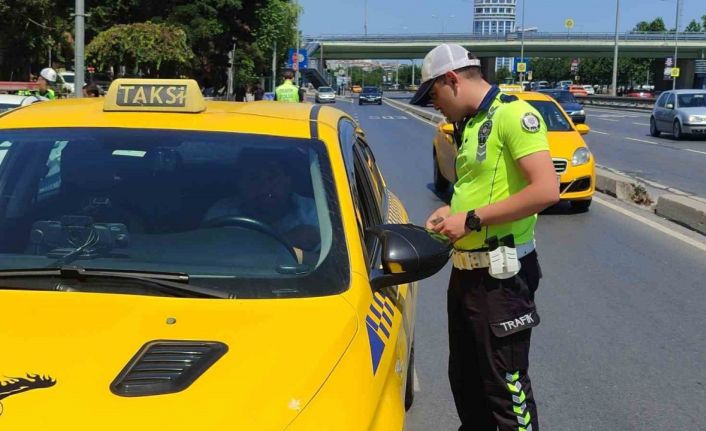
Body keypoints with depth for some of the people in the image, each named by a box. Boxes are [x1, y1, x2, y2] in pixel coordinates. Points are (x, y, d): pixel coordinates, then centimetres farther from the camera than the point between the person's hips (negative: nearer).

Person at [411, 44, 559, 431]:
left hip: (500, 276, -9)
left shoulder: (514, 114, -15)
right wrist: (451, 210, 7)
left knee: (506, 385, 0)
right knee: (464, 377, 20)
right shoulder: (468, 124, 13)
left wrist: (471, 219, -20)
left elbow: (546, 190, -25)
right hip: (465, 270, 9)